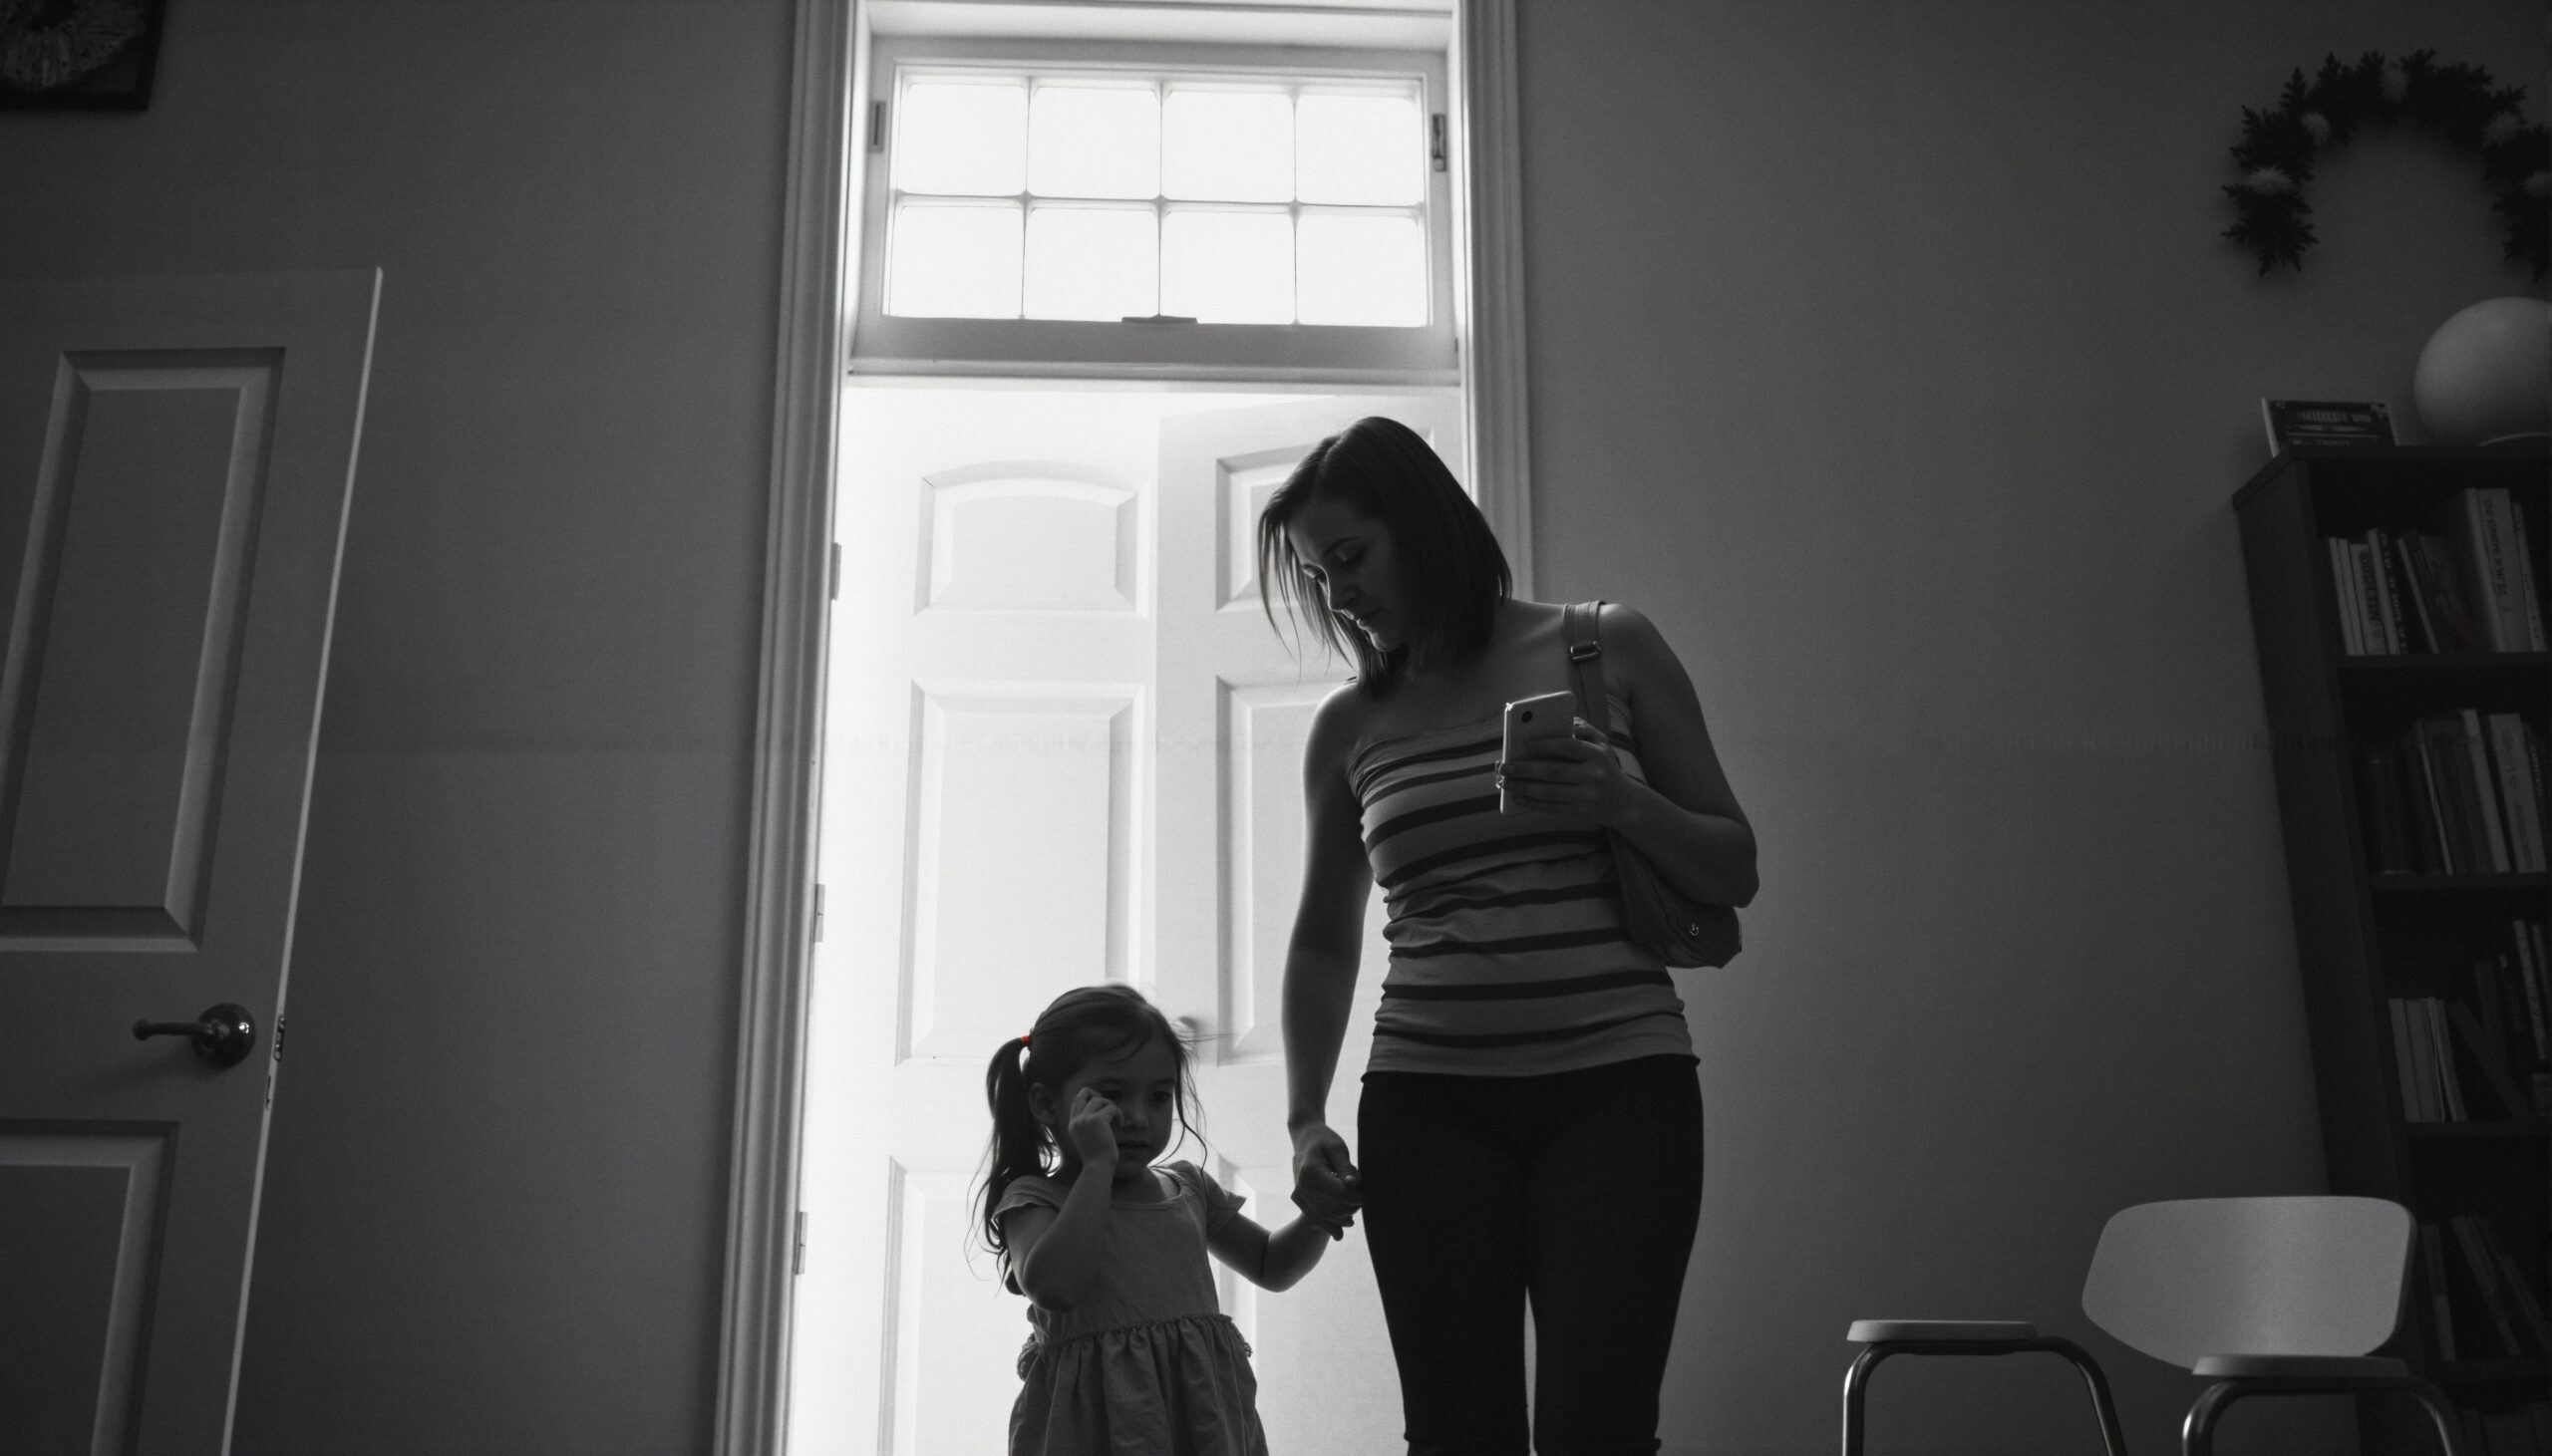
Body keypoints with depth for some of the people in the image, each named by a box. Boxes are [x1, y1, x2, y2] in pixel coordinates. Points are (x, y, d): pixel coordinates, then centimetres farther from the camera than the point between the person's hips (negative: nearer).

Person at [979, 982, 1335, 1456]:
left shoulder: (1187, 1187, 12)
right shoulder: (1035, 1199, -4)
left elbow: (1271, 1266, 22)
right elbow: (1052, 1287, -24)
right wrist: (1099, 1165, -20)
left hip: (1201, 1414, 5)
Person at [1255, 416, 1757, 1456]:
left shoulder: (1610, 650, 5)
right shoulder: (1348, 726, 10)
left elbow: (1734, 873, 8)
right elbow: (1325, 941, 18)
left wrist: (1622, 803, -11)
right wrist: (1306, 1119, 8)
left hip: (1619, 1086, -1)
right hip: (1429, 1105, 2)